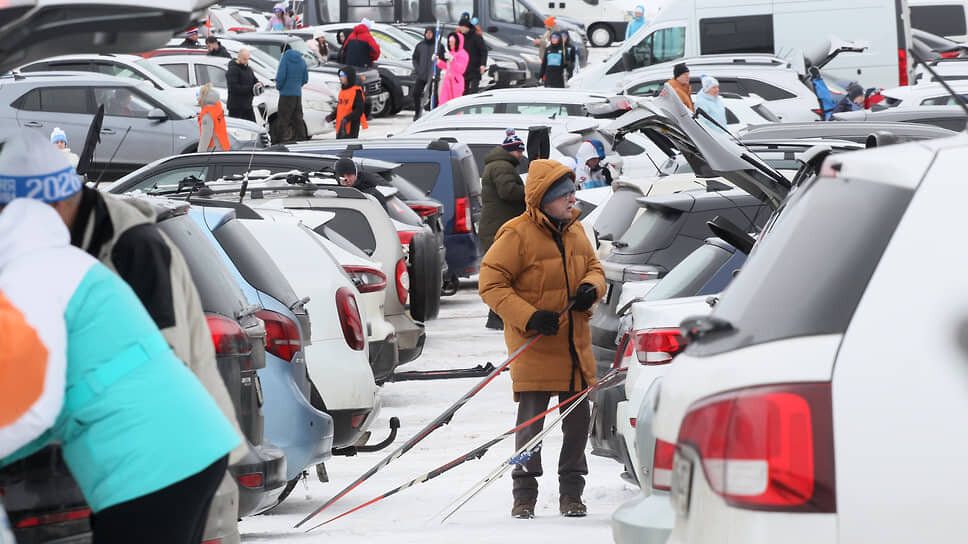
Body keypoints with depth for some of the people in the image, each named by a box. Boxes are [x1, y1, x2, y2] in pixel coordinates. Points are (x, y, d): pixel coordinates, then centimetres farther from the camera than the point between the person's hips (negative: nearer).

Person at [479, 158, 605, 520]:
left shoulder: (574, 232, 9)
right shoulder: (517, 236, -12)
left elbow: (594, 268, 21)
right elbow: (491, 284, -13)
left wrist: (591, 288, -4)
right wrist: (529, 317, -21)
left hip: (575, 345, 6)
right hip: (533, 346, -6)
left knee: (578, 419, 7)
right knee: (531, 420, -5)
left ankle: (571, 493, 17)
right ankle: (524, 494, 7)